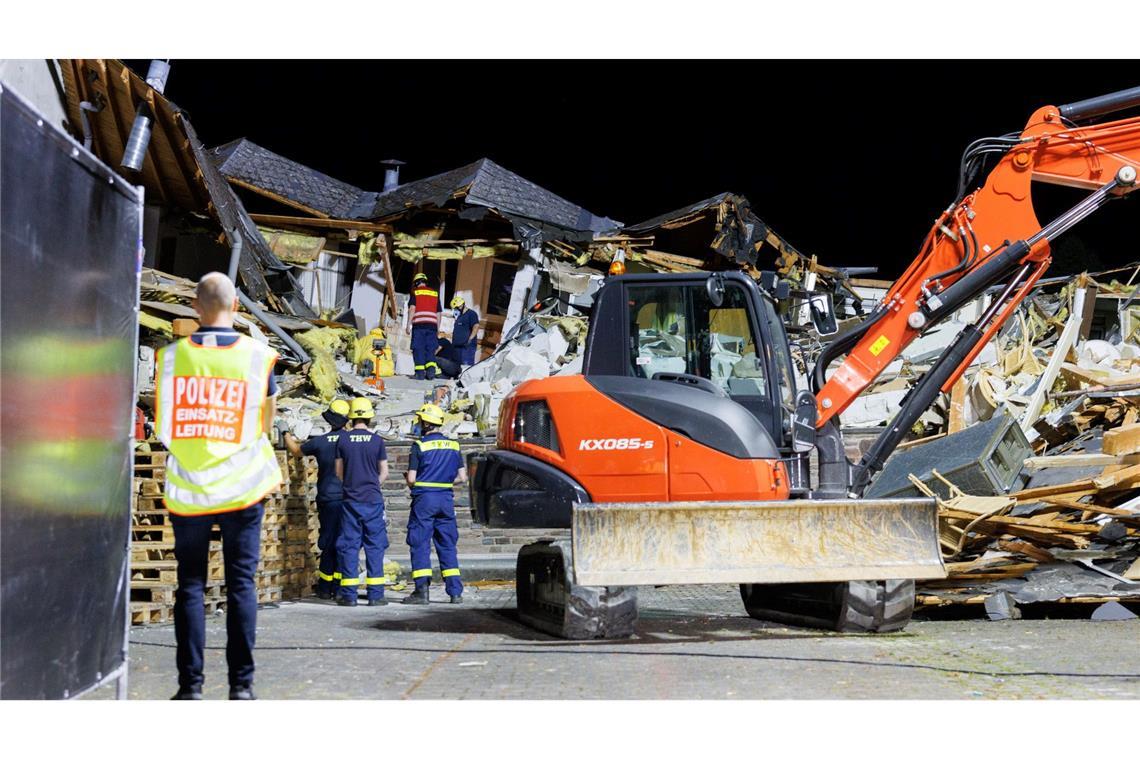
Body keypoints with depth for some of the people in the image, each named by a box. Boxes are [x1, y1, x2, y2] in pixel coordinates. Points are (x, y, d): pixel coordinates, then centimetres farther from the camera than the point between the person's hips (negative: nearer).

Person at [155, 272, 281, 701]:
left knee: (190, 585, 7)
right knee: (241, 584, 5)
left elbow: (162, 428, 6)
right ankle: (241, 684, 5)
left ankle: (190, 685, 6)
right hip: (241, 488, -1)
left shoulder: (172, 355, -2)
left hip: (187, 490, 1)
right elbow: (266, 424, 5)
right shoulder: (258, 356, -5)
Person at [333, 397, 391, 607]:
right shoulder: (377, 440, -2)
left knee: (349, 545, 5)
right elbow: (384, 473, 2)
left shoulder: (343, 439, -1)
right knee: (374, 546, 3)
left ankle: (349, 594, 4)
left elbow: (338, 472, 4)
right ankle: (375, 594, 0)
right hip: (373, 500, 0)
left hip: (350, 500, 1)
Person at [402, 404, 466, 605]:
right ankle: (455, 592, 7)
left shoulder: (420, 445, -7)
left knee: (420, 545, 2)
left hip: (424, 499, -4)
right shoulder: (453, 445, 6)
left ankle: (422, 590, -1)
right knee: (447, 545, 10)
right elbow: (462, 477, 6)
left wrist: (413, 483, 13)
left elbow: (411, 479, -9)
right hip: (446, 498, 4)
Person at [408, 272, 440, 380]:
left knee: (418, 348, -1)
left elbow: (412, 309, -3)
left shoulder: (415, 292, 8)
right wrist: (438, 329, 20)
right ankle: (431, 369, -11)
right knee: (430, 348, 5)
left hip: (419, 324, -3)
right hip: (432, 324, 3)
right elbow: (438, 313, 16)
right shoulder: (435, 293, 18)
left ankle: (420, 371, -7)